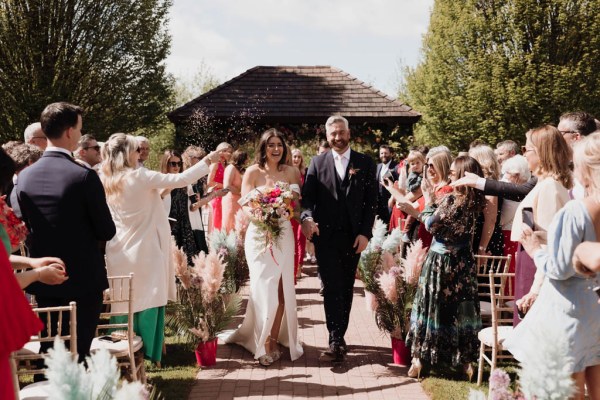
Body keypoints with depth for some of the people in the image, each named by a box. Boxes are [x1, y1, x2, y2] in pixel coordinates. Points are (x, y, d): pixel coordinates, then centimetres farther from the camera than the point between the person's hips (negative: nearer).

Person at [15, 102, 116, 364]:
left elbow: (25, 227, 9)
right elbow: (107, 232, -11)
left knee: (48, 351, 17)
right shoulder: (84, 176, -17)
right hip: (84, 278, -5)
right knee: (79, 353, 4)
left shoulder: (24, 176, -1)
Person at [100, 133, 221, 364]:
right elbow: (181, 179, -12)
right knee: (147, 302, 3)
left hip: (119, 253, 6)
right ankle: (147, 355, 8)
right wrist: (208, 161, 0)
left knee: (123, 303, 12)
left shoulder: (105, 181, 4)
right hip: (145, 252, -6)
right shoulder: (139, 177, -13)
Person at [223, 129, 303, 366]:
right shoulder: (253, 172, -1)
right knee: (263, 288, 0)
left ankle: (273, 340, 17)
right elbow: (244, 206, -4)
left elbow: (296, 204, 8)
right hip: (258, 235, -2)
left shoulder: (291, 172, 5)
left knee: (281, 289, 3)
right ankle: (263, 344, 13)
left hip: (283, 236, 2)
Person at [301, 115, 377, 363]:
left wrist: (365, 233, -6)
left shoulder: (365, 163, 5)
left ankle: (338, 338, 21)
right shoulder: (318, 162, 6)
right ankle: (336, 341, -6)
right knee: (332, 288, -7)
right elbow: (307, 196, 0)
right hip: (325, 235, -1)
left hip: (353, 237, 1)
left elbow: (371, 201, 3)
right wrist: (307, 217, -21)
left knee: (346, 288, 9)